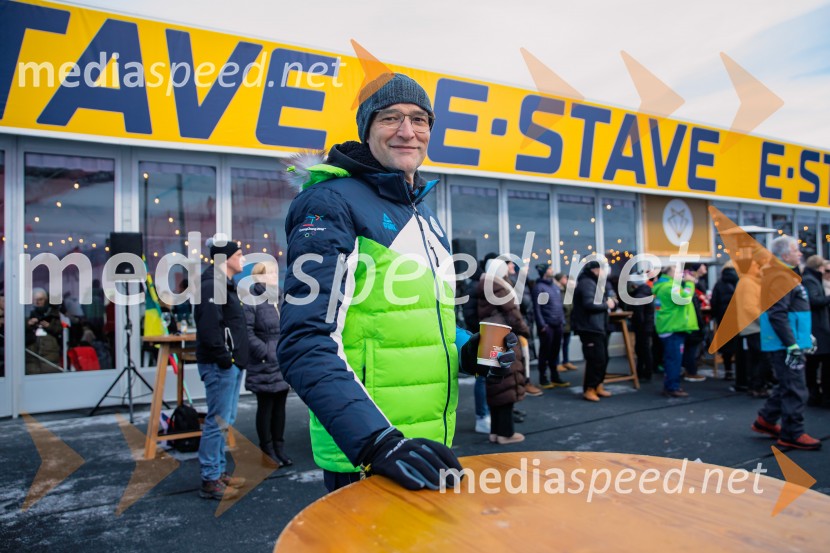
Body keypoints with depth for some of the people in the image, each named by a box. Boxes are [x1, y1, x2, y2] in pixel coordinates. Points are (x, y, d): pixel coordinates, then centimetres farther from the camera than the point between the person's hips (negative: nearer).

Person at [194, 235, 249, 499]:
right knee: (218, 421, -3)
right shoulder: (212, 285, -15)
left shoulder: (225, 284, 18)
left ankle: (219, 472, 28)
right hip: (220, 366, -11)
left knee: (224, 421, 17)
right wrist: (224, 359, -19)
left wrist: (236, 359, 14)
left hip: (230, 364, 11)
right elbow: (209, 328, -24)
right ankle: (210, 481, 6)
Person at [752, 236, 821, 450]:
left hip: (788, 342, 11)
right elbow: (777, 315, -25)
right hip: (784, 344, -11)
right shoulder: (780, 277, -18)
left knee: (788, 385, 19)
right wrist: (792, 345, -25)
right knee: (795, 389, -4)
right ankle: (792, 434, 5)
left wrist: (805, 336, 25)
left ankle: (765, 420, 28)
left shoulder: (785, 275, 17)